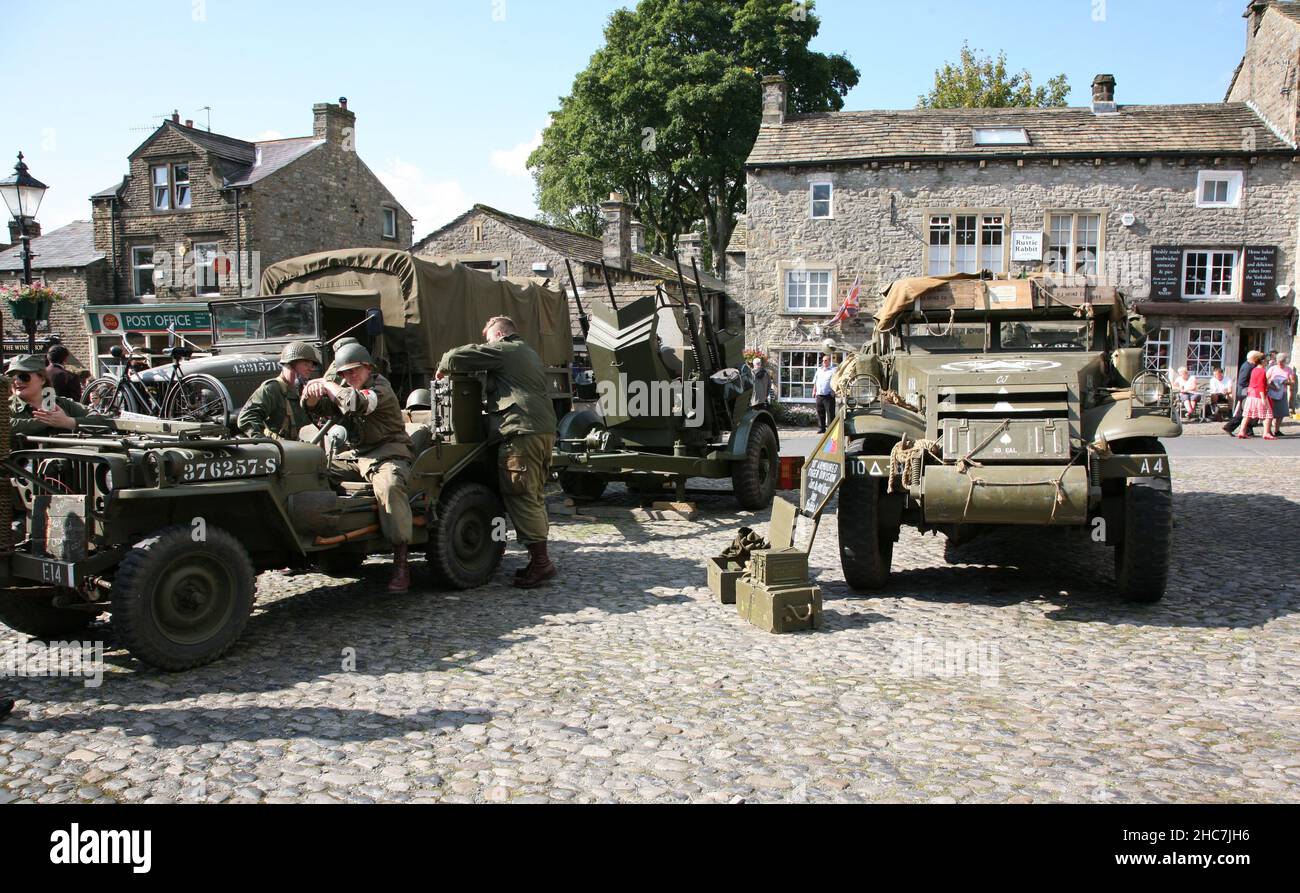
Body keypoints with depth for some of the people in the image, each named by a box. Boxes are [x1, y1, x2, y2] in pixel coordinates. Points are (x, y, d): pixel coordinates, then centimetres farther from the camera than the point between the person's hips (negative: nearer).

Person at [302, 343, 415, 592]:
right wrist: (312, 396, -11)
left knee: (389, 486, -37)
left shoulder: (380, 386, -7)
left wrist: (326, 385, -13)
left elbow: (357, 402, -28)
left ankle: (400, 565, -38)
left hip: (387, 453, -8)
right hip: (355, 455, 8)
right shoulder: (344, 389, 16)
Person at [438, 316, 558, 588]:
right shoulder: (529, 354, 28)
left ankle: (540, 562, -9)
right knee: (534, 497, 14)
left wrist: (443, 368, 15)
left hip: (522, 431, -9)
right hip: (545, 430, 10)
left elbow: (457, 356, -5)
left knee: (520, 497, -8)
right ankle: (540, 559, 17)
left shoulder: (503, 350, -1)